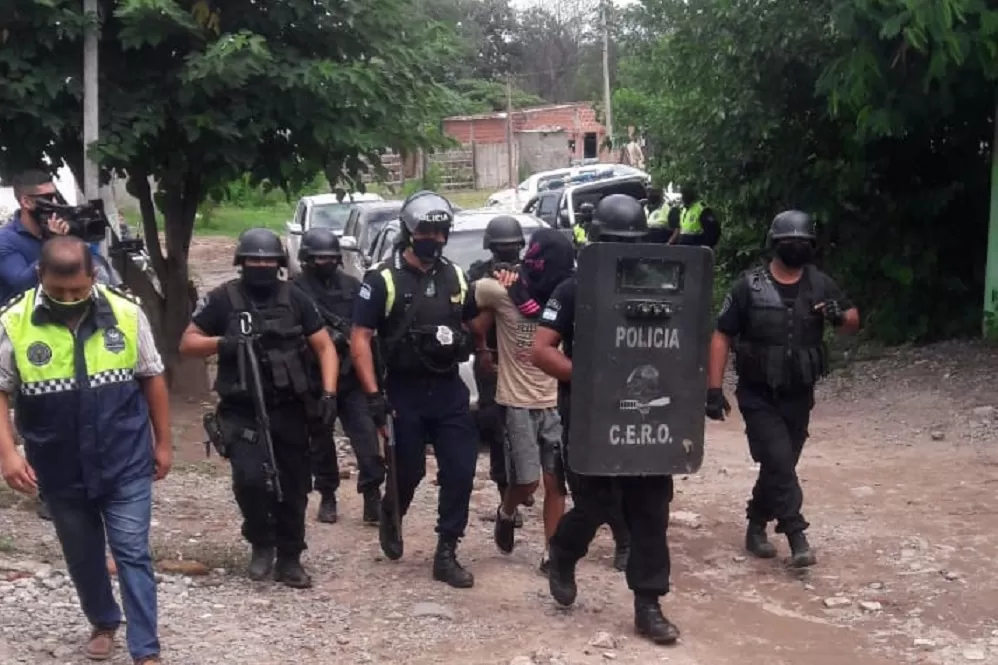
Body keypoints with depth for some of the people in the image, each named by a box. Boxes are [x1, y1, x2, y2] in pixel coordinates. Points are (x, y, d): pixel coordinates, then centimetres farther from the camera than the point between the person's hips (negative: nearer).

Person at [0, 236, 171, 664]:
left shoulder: (126, 314, -8)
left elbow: (152, 380, 2)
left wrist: (163, 443, 6)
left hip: (126, 464, -1)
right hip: (61, 471, 1)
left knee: (132, 554, 0)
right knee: (83, 557, 18)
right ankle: (103, 622, 41)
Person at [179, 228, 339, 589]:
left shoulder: (294, 298, 2)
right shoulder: (222, 299, -2)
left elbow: (324, 346, 4)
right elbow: (187, 343, 0)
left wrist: (329, 392, -10)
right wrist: (223, 343, -19)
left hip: (289, 410, 2)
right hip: (242, 411, -2)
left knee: (294, 485, 6)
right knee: (250, 478, -19)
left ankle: (289, 559, 23)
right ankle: (261, 542, 9)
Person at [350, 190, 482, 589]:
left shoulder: (455, 277, 7)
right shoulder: (383, 279, -8)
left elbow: (475, 323, 21)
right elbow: (359, 338, -10)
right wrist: (373, 394, -17)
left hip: (449, 389, 4)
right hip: (404, 392, -4)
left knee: (460, 471, -2)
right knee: (409, 471, 6)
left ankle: (446, 555, 8)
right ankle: (390, 515, 40)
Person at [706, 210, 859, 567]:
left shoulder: (820, 284, 1)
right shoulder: (749, 286, -9)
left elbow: (854, 320, 11)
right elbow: (721, 336, -6)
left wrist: (840, 316, -15)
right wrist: (714, 389, -12)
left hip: (798, 397, 4)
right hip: (758, 396, -4)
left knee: (781, 466, 13)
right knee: (779, 462, -14)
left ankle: (756, 527, 31)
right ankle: (797, 536, -7)